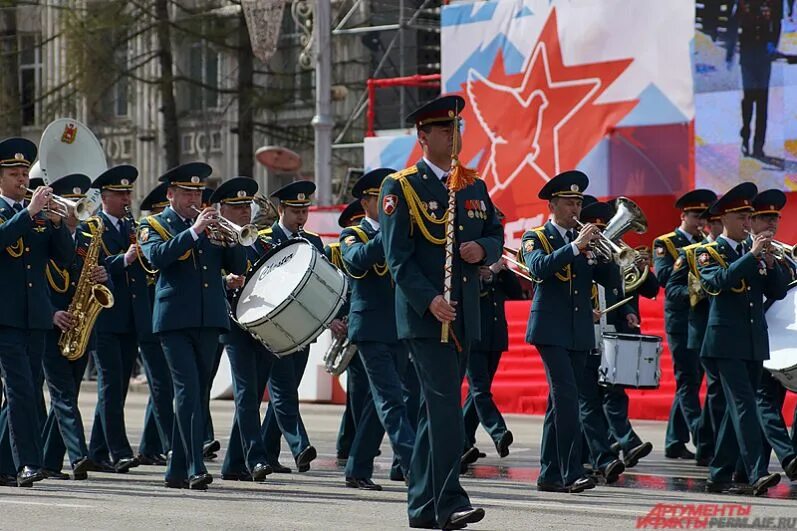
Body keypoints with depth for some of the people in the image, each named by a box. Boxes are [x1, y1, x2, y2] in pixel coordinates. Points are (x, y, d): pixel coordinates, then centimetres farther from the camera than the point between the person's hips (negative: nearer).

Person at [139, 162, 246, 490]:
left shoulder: (211, 226, 18)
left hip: (209, 321, 5)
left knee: (196, 394, 6)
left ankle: (178, 471, 12)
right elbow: (157, 256, -16)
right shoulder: (153, 226, 5)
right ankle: (195, 468, -21)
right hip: (176, 321, -5)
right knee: (188, 391, -15)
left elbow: (238, 266, 11)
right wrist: (194, 231, -20)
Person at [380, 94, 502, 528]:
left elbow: (496, 237, 18)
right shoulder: (401, 188, -4)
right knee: (445, 406, -16)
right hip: (424, 315, -6)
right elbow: (397, 256, -10)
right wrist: (429, 300, -21)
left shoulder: (474, 187, 15)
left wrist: (482, 249, -6)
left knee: (435, 411, 10)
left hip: (464, 316, 6)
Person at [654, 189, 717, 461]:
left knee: (688, 382, 10)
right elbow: (662, 275, -17)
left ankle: (675, 443, 16)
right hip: (681, 322, -7)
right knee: (688, 381, -11)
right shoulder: (665, 243, -1)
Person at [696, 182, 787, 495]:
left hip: (754, 344, 6)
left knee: (737, 409, 8)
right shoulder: (708, 253, 0)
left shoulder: (755, 255, 16)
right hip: (726, 342, -6)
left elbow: (779, 291, 9)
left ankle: (720, 476, 15)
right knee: (744, 405, -16)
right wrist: (752, 255, -23)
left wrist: (770, 262, -8)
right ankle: (757, 474, -24)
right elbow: (719, 281, -20)